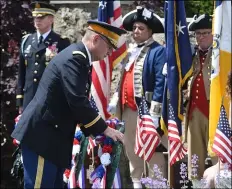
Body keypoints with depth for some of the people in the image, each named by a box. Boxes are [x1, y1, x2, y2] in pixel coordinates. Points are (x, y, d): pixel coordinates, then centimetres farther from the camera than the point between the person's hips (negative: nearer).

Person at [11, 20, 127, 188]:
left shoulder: (79, 57, 14)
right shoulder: (74, 57, -16)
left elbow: (79, 102, 18)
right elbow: (77, 102, -24)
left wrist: (98, 129, 13)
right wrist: (105, 129, -16)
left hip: (53, 135, 10)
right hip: (42, 134, -10)